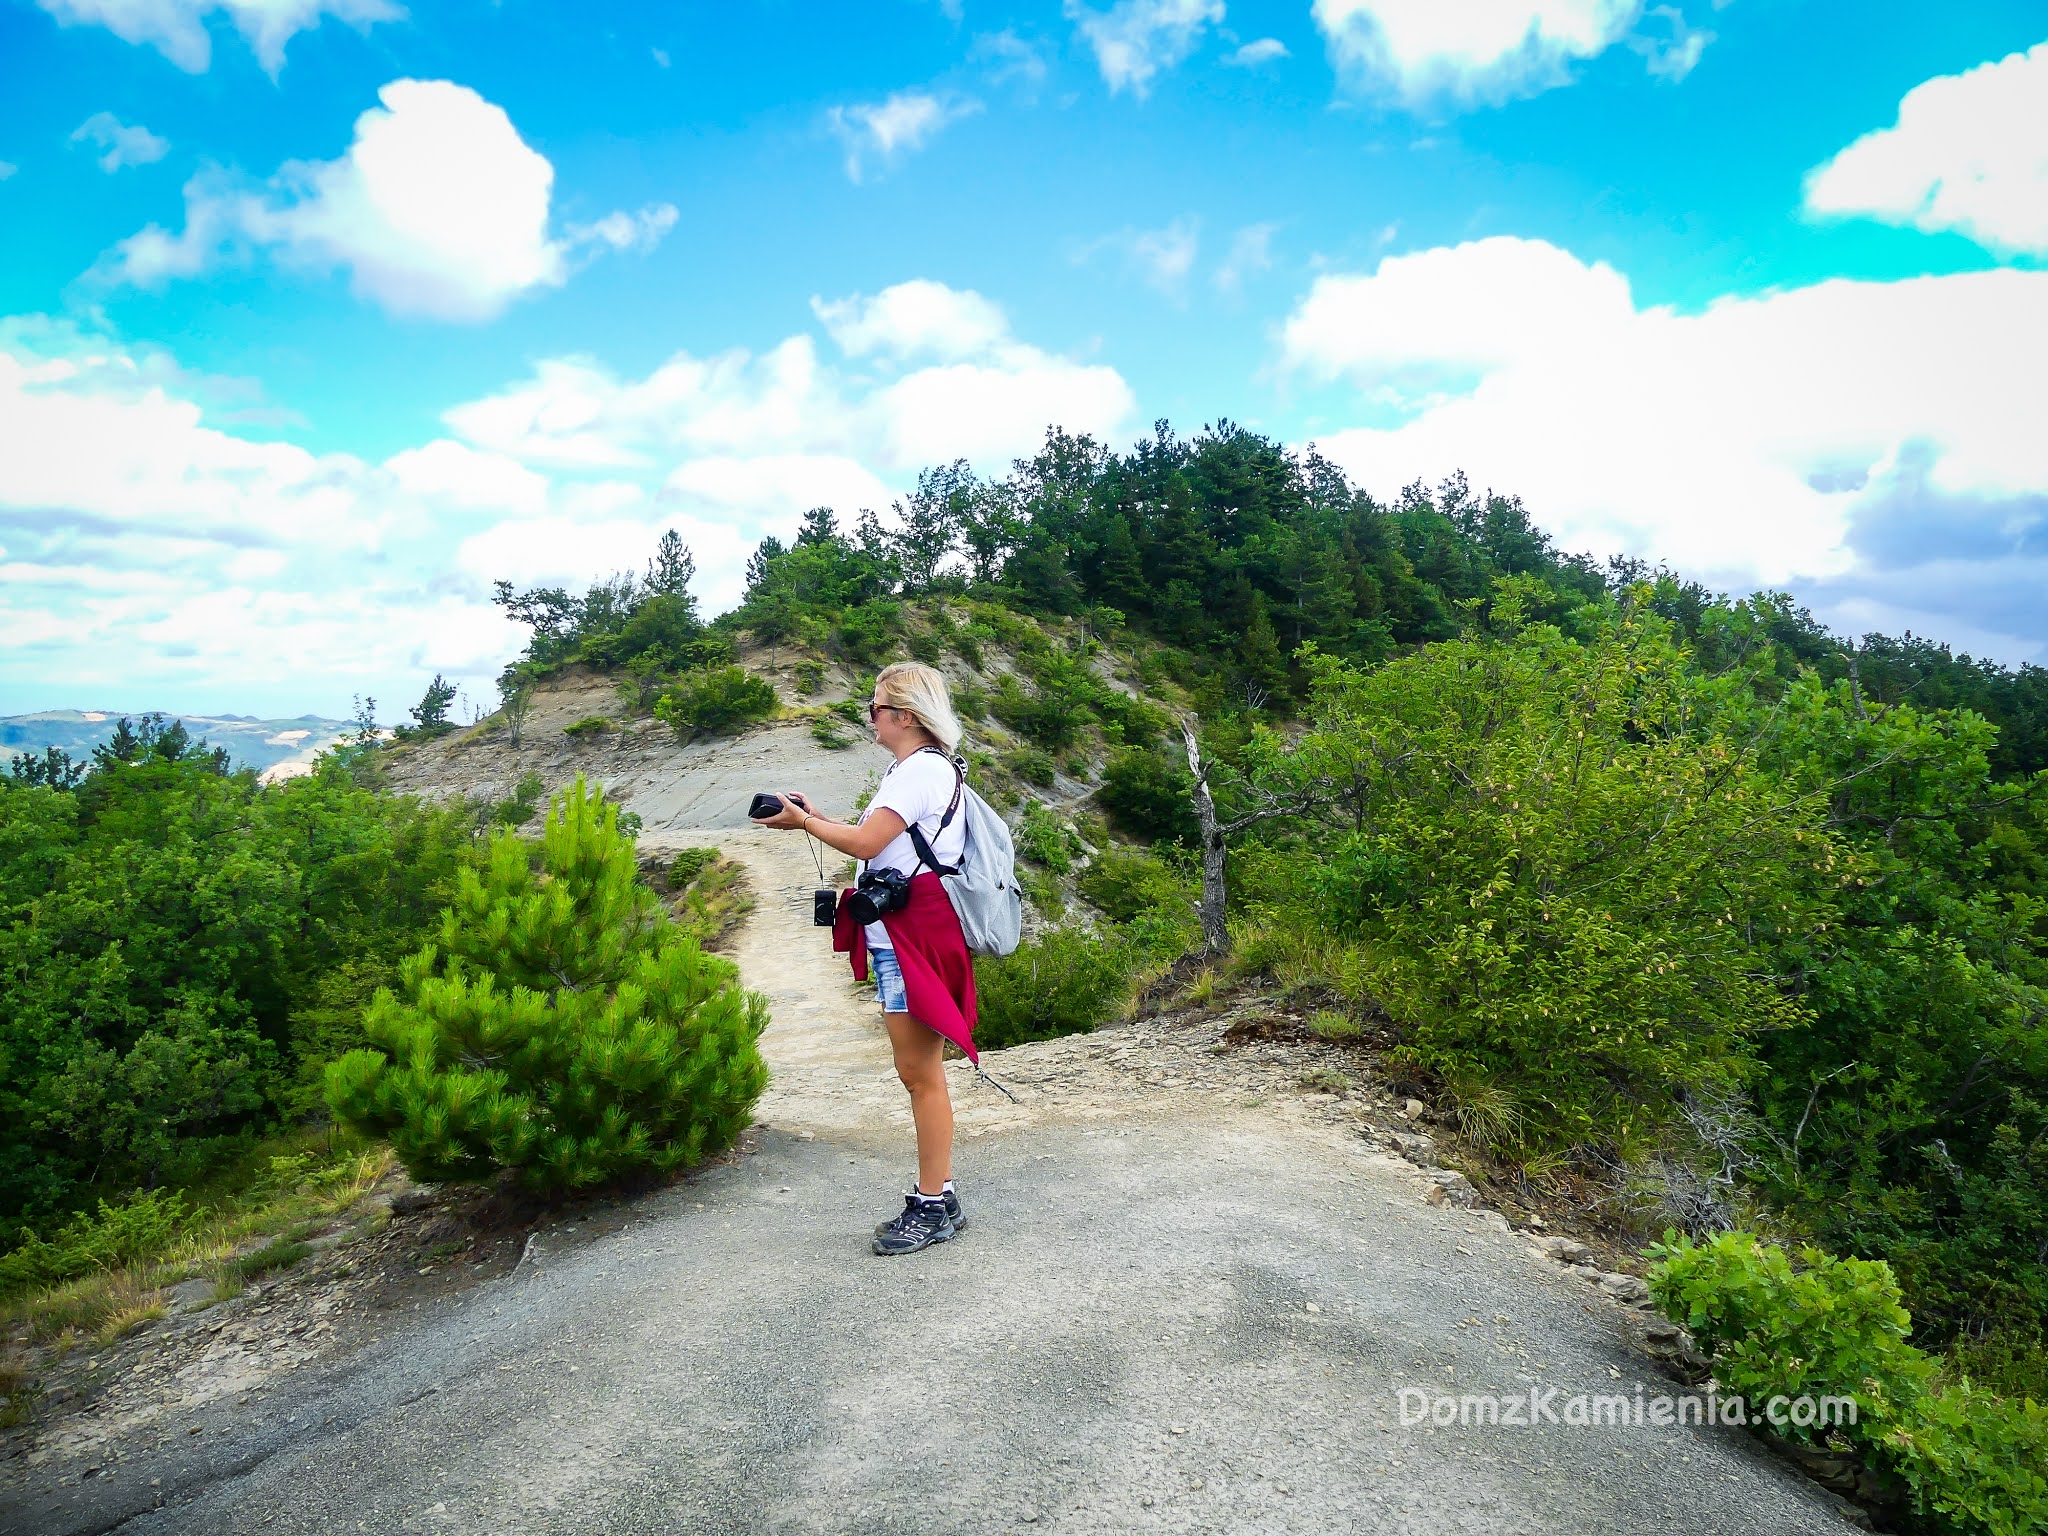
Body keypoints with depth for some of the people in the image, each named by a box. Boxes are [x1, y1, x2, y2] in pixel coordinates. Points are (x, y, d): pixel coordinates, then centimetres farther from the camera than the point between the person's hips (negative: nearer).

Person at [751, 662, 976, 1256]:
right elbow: (877, 841, 17)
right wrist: (816, 816, 11)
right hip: (899, 935, 10)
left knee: (919, 1072, -4)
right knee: (919, 1071, 13)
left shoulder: (923, 768, -12)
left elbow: (867, 842, -17)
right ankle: (938, 1198, 21)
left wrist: (803, 822, -4)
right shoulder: (912, 768, 21)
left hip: (917, 936, -10)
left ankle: (933, 1206, 6)